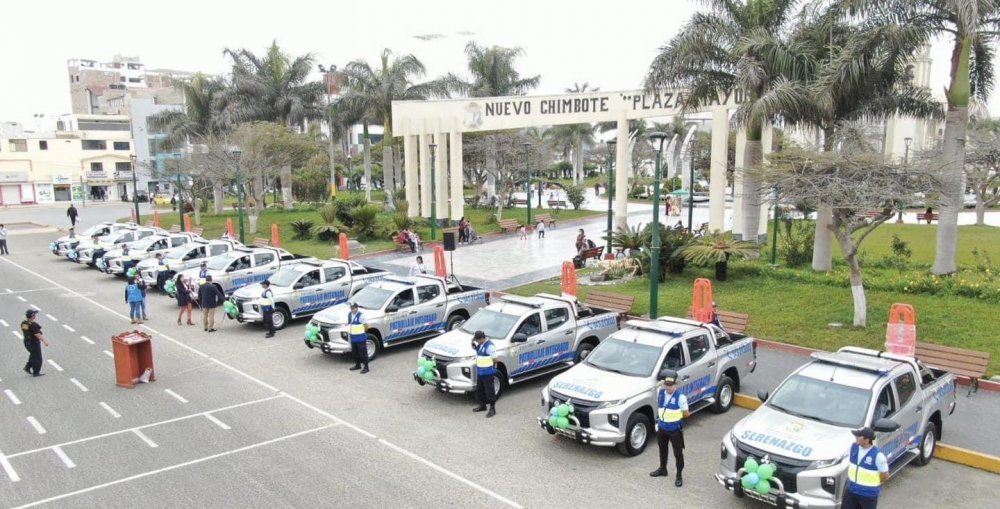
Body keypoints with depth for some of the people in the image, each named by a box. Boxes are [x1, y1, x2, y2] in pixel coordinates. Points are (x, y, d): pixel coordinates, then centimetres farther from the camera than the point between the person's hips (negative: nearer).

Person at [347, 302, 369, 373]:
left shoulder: (361, 315, -17)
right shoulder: (349, 314, 7)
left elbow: (365, 326, -11)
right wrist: (349, 331, 16)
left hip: (361, 338, -8)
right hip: (353, 337, 8)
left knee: (363, 352, -2)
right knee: (355, 352, 18)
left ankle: (366, 367, 4)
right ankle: (357, 365, 33)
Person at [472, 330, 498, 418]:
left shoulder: (489, 346, -23)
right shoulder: (480, 344, 4)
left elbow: (495, 359, -19)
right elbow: (474, 347, 23)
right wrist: (473, 343, 2)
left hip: (488, 373, -9)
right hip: (480, 371, 9)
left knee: (489, 390, 0)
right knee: (479, 390, 20)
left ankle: (492, 409, 10)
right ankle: (482, 405, 37)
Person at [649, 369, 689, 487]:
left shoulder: (680, 397, -21)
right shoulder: (660, 392, -7)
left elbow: (685, 414, -10)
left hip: (675, 429, -5)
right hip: (662, 427, 5)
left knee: (678, 453, 7)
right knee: (662, 450, 23)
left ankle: (679, 476, 23)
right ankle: (662, 469, 43)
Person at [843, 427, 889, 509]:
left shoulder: (877, 455, -26)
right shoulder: (854, 447, -7)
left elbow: (885, 476, -14)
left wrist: (872, 482, -2)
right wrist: (850, 477, 8)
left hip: (869, 494, -6)